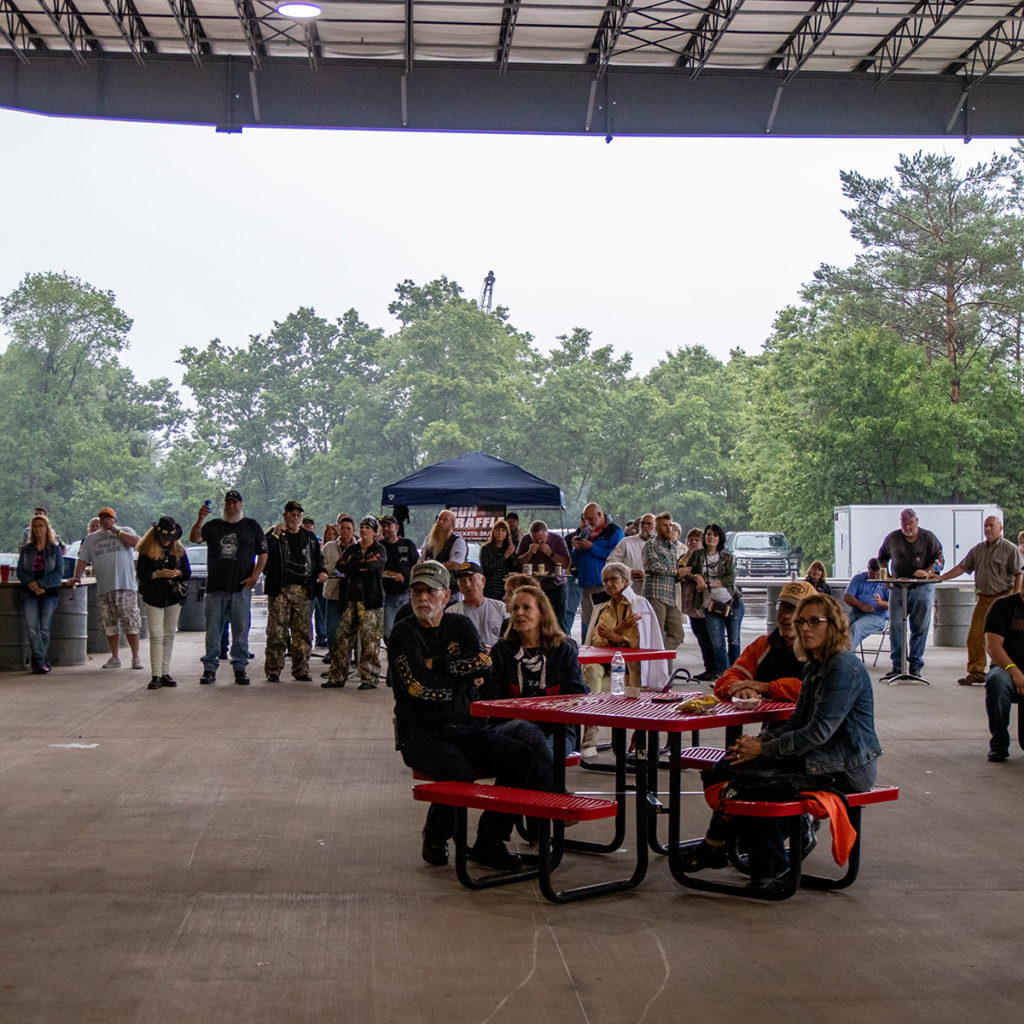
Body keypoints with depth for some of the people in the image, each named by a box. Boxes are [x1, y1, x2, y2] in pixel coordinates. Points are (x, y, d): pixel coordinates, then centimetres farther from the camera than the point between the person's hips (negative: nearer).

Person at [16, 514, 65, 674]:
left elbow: (59, 573, -1)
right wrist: (31, 583, -12)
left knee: (44, 628, -3)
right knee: (32, 628, -12)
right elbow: (20, 571, 7)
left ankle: (39, 662, 6)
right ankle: (41, 662, -13)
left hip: (50, 592, -1)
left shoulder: (55, 549, 7)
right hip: (29, 593, 1)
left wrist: (41, 584, -13)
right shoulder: (26, 549, 13)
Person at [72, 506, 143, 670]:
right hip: (103, 589, 4)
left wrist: (116, 531, -9)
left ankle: (136, 657, 0)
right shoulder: (91, 538, 19)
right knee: (110, 626, 6)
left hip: (126, 586, -3)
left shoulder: (125, 531, 10)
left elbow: (136, 542, -9)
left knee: (131, 624, -6)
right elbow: (82, 559, 16)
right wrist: (77, 576, 1)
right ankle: (114, 658, 16)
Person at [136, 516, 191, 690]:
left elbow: (188, 573, 9)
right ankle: (156, 675, -8)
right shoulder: (146, 550, -2)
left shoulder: (178, 550, 7)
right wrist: (158, 574, -23)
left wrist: (178, 573, -13)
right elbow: (140, 573, -7)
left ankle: (166, 673, 13)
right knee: (156, 636, -8)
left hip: (174, 597, 3)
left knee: (169, 635, 7)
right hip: (153, 598, -3)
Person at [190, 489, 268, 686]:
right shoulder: (213, 526, 12)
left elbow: (263, 553, 8)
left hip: (241, 588, -1)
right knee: (213, 629, 3)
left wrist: (255, 576, -4)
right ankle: (210, 668, 9)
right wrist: (199, 520, -20)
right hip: (215, 587, 1)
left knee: (241, 629, 1)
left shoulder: (252, 526, 10)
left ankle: (240, 667, 9)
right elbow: (194, 538, -3)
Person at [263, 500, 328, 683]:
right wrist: (275, 535, -18)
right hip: (280, 590, -3)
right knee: (277, 631, -6)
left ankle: (301, 670, 11)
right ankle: (273, 670, 1)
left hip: (303, 591, 3)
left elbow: (318, 558, 25)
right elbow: (264, 554, -9)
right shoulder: (274, 535, 6)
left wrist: (322, 571, 5)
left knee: (303, 632, 3)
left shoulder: (310, 537, 18)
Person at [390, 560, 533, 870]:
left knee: (519, 756, -19)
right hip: (421, 733, -5)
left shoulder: (460, 626, 13)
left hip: (467, 727, 5)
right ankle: (435, 840, -3)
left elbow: (484, 662, -6)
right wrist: (461, 677, -3)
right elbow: (422, 686, -15)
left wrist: (437, 664, -9)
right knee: (458, 770, -33)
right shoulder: (403, 633, 0)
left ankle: (488, 842, -9)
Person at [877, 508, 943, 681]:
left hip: (922, 588, -2)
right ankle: (897, 667, 2)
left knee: (920, 627, -2)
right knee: (895, 626, -4)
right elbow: (882, 559, 21)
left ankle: (915, 667, 5)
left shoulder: (928, 538, -1)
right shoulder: (892, 538, 5)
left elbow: (938, 561, -2)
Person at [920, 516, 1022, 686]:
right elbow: (962, 567, 16)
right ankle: (975, 672, 9)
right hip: (983, 598, 5)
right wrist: (939, 577, 9)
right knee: (975, 637, 1)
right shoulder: (978, 549, 14)